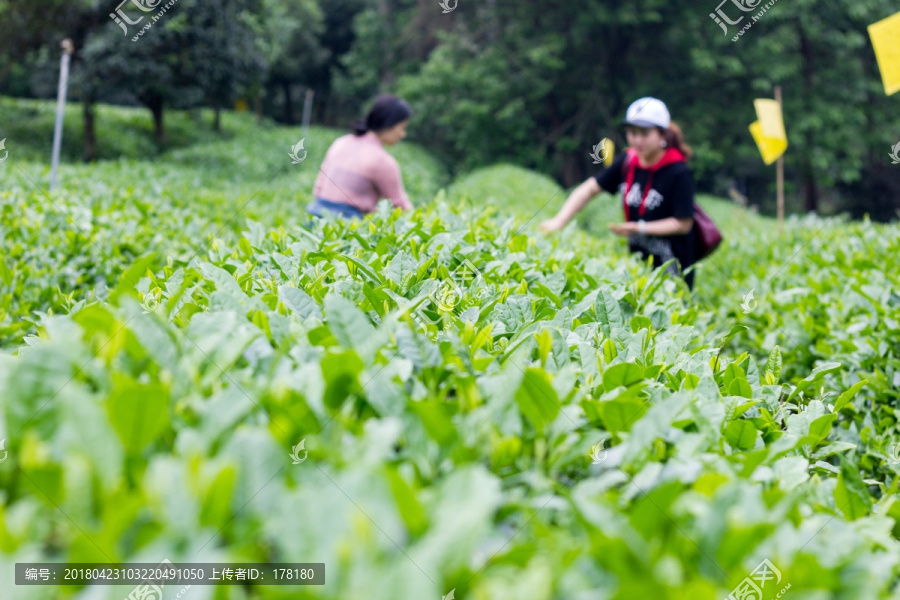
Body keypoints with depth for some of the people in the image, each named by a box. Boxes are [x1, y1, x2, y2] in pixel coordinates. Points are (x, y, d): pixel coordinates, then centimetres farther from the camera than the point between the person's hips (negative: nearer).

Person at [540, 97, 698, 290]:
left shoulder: (678, 173, -20)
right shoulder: (628, 161, -3)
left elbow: (683, 224, -17)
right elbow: (591, 187, -1)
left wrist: (639, 228, -23)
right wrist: (559, 221, -12)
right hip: (638, 258, 6)